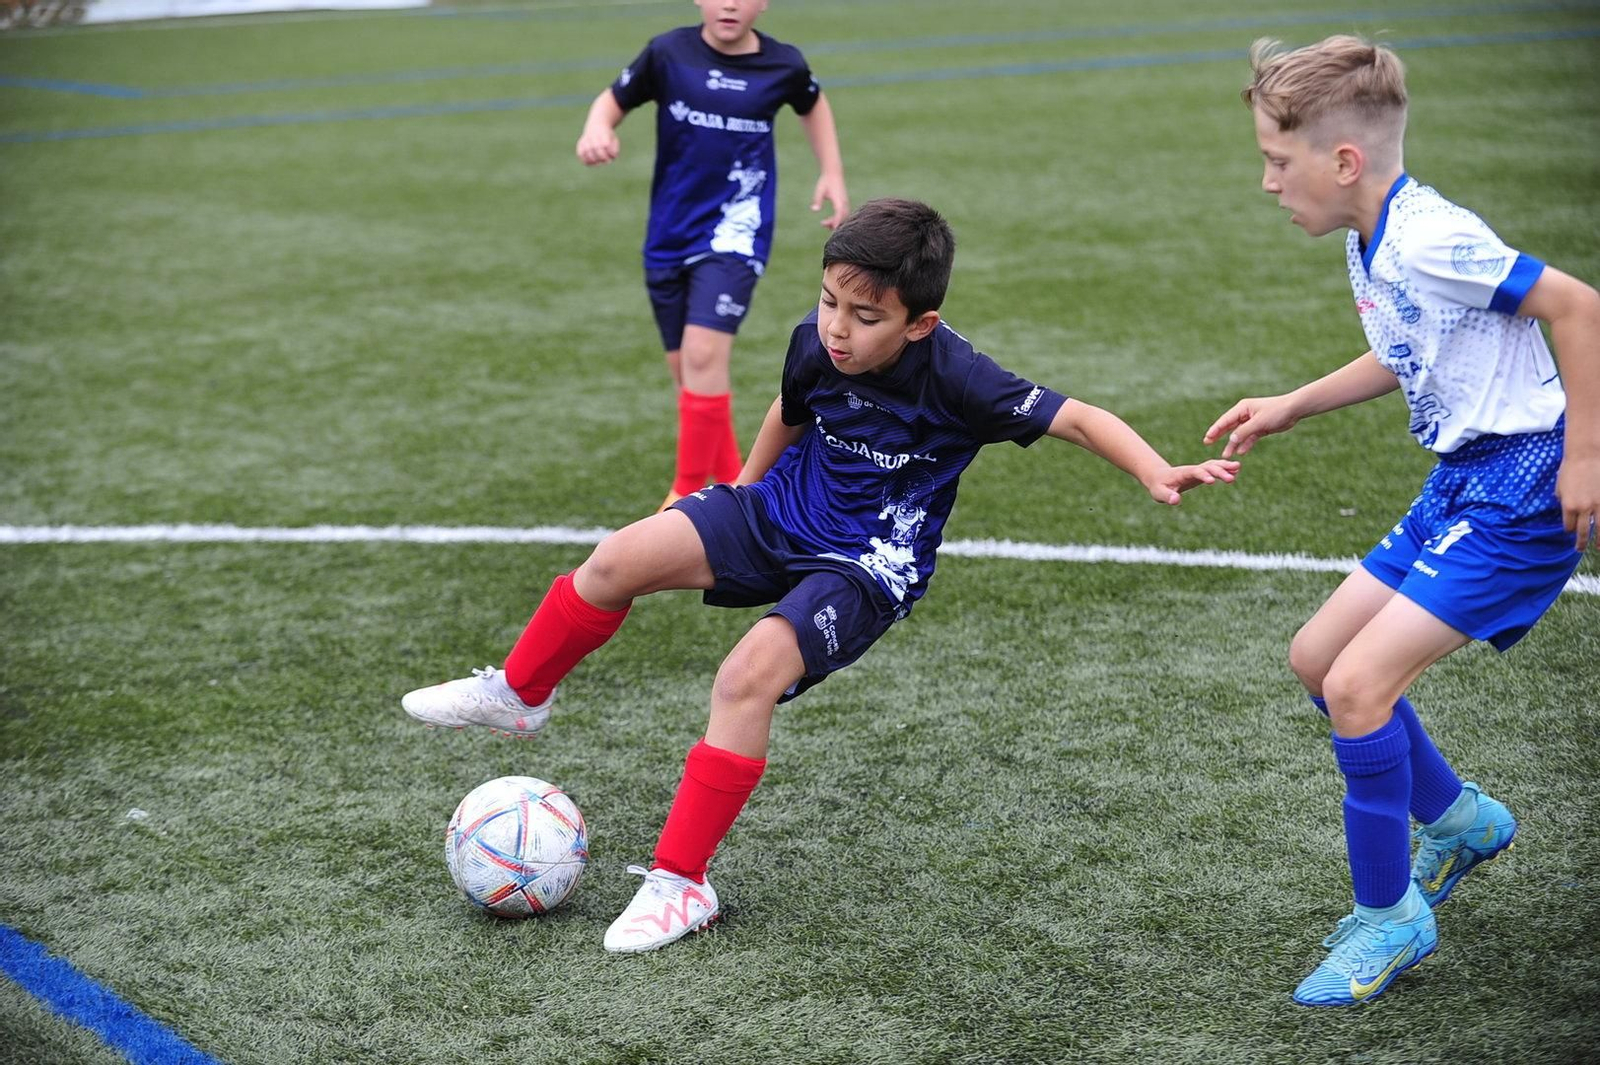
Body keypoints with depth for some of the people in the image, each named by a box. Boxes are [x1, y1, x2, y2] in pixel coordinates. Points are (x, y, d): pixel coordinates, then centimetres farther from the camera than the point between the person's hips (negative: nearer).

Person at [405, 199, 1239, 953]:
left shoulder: (952, 379, -26)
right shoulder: (817, 342, -11)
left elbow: (1077, 419, -27)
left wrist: (1157, 473, -43)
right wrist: (746, 488, 25)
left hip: (868, 567, -5)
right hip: (781, 513, 6)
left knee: (748, 677, -26)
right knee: (621, 559, -8)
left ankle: (681, 884, -14)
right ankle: (517, 695, 19)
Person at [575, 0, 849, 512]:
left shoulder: (784, 65, -4)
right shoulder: (668, 53, -6)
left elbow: (813, 106, 18)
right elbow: (614, 100, 4)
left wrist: (833, 174, 9)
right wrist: (597, 129, -18)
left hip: (735, 233, -3)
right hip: (669, 235, 3)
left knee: (703, 355, -21)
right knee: (685, 370, 10)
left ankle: (688, 493, -7)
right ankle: (733, 488, 29)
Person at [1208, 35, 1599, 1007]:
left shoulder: (1429, 241, -23)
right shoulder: (1372, 244, 8)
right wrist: (1289, 408, 20)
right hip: (1462, 486, 10)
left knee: (1358, 686, -15)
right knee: (1317, 657, 14)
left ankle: (1390, 919, 3)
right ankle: (1459, 820, 33)